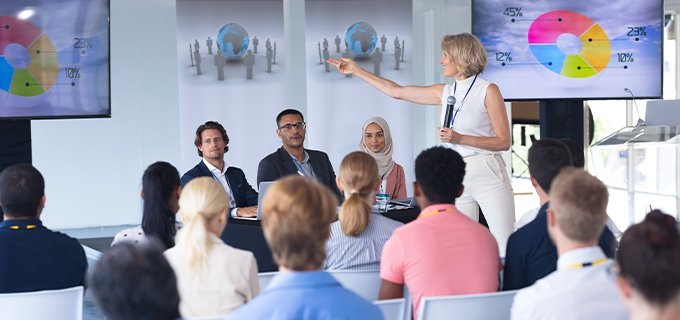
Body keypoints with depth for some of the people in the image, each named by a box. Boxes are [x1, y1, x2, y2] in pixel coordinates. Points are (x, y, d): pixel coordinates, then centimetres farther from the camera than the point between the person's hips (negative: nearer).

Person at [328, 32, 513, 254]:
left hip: (486, 174, -6)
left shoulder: (488, 91, -4)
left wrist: (460, 138, -16)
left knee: (504, 248, -9)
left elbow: (504, 142, -7)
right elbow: (396, 91, 19)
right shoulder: (445, 92, 13)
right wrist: (356, 70, 21)